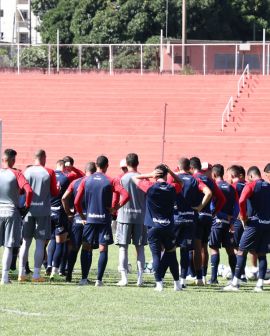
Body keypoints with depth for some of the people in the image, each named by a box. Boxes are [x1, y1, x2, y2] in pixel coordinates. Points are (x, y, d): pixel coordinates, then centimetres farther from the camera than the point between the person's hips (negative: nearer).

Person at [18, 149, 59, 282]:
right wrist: (58, 188, 22)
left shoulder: (27, 171, 2)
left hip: (29, 210, 2)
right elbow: (54, 193, 1)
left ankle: (21, 273, 5)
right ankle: (36, 274, -3)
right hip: (43, 211, -2)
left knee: (25, 242, 8)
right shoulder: (49, 173, -4)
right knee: (40, 243, 0)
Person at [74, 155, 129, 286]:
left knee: (88, 249, 9)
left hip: (89, 219, 2)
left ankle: (84, 278, 3)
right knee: (103, 250, 2)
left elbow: (76, 202, 0)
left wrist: (82, 216, 11)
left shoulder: (86, 181, 2)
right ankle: (99, 279, -4)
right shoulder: (110, 181, -4)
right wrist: (116, 208, -5)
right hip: (105, 220, -2)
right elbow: (125, 195, -15)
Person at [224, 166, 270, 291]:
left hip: (255, 223, -5)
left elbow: (241, 201, -21)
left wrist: (244, 218, -9)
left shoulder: (251, 185, -5)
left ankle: (235, 282, -3)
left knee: (242, 251, 0)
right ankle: (260, 284, 3)